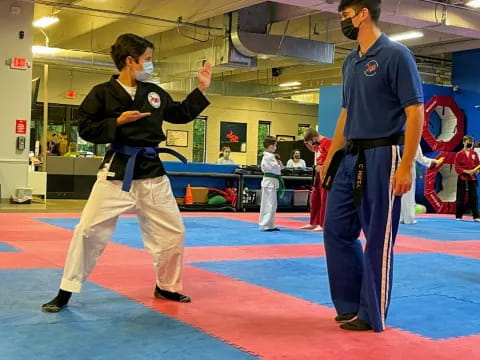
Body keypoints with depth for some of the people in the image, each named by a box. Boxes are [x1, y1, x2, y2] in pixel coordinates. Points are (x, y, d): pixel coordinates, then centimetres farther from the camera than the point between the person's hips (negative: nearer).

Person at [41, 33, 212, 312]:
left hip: (152, 171, 5)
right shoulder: (103, 93, -5)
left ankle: (167, 287, 29)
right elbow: (86, 129, -7)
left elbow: (182, 114, 20)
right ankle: (66, 292, 9)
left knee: (173, 231, 9)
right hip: (117, 170, -4)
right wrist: (118, 122, -18)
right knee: (89, 230, -5)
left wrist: (201, 89, 15)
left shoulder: (155, 93, 9)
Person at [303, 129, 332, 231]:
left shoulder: (327, 142, -15)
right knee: (314, 199, 15)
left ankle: (323, 225, -2)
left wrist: (323, 166, -23)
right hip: (318, 174, 10)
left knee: (324, 200, -6)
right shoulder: (318, 144, 13)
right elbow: (312, 149, 35)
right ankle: (313, 223, 26)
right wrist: (306, 143, 16)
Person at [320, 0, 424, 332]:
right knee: (337, 230, 10)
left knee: (378, 238, 1)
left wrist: (406, 166, -19)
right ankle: (351, 305, 24)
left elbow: (415, 113, -14)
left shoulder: (396, 55, -11)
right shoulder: (351, 62, 13)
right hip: (350, 159, 8)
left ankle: (371, 315, 14)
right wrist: (330, 156, 17)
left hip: (381, 158, -8)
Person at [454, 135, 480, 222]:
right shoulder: (459, 154, -3)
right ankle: (458, 216, 10)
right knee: (460, 198, 1)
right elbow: (457, 167, -6)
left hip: (472, 179, 3)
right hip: (462, 179, -3)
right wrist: (467, 171, -17)